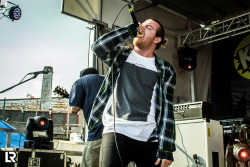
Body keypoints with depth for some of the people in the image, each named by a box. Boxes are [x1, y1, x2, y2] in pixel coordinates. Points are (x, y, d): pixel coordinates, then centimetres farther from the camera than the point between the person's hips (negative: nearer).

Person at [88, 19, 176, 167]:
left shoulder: (165, 70, 11)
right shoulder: (120, 54, 12)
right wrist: (131, 29, -2)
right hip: (116, 131, -1)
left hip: (149, 138, 2)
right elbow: (98, 46, -10)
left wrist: (166, 149, -3)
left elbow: (167, 110, 5)